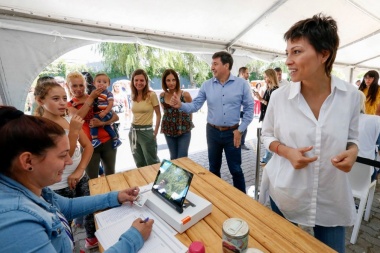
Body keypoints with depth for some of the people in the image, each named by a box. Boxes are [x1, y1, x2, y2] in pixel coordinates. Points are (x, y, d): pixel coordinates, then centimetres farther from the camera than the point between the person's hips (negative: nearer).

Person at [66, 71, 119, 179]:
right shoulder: (70, 104, 3)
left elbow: (116, 117, -4)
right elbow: (78, 117, -20)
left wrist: (102, 123, -20)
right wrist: (91, 98, -18)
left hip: (108, 141, 1)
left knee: (111, 174, 15)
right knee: (92, 179, 6)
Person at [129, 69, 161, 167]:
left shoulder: (151, 95, -11)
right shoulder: (133, 96, 6)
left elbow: (158, 115, -6)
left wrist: (155, 132, -7)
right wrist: (134, 127, 6)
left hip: (146, 131, -5)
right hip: (133, 131, 6)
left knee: (152, 163, 8)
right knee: (139, 164, 18)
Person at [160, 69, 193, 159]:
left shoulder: (185, 95, -14)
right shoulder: (162, 95, -4)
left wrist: (187, 124, 6)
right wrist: (171, 120, 7)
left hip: (184, 131, -3)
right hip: (168, 131, 4)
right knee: (173, 158, 17)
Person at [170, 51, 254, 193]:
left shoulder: (241, 84, -5)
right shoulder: (207, 85, 0)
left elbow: (249, 108, -2)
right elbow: (195, 105, -3)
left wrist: (241, 130, -6)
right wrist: (181, 105, -22)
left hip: (232, 133, -2)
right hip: (213, 132, 2)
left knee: (236, 170, 8)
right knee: (214, 168, 17)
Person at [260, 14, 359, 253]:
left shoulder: (351, 95, -9)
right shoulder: (279, 96, -13)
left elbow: (352, 137, 4)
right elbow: (268, 135, -1)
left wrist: (352, 151, -18)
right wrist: (287, 152, -20)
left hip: (332, 199, 1)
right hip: (286, 195, 0)